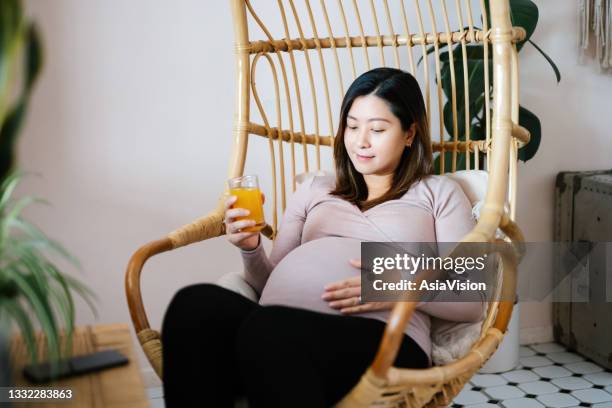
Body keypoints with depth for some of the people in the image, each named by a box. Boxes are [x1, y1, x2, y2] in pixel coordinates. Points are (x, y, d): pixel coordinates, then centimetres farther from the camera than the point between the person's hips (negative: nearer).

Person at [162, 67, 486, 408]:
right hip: (278, 328, 4)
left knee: (265, 331, -38)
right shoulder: (314, 190, 30)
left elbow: (472, 303, 11)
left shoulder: (438, 193, 21)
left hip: (383, 339, -3)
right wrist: (251, 249, 5)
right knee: (197, 303, -31)